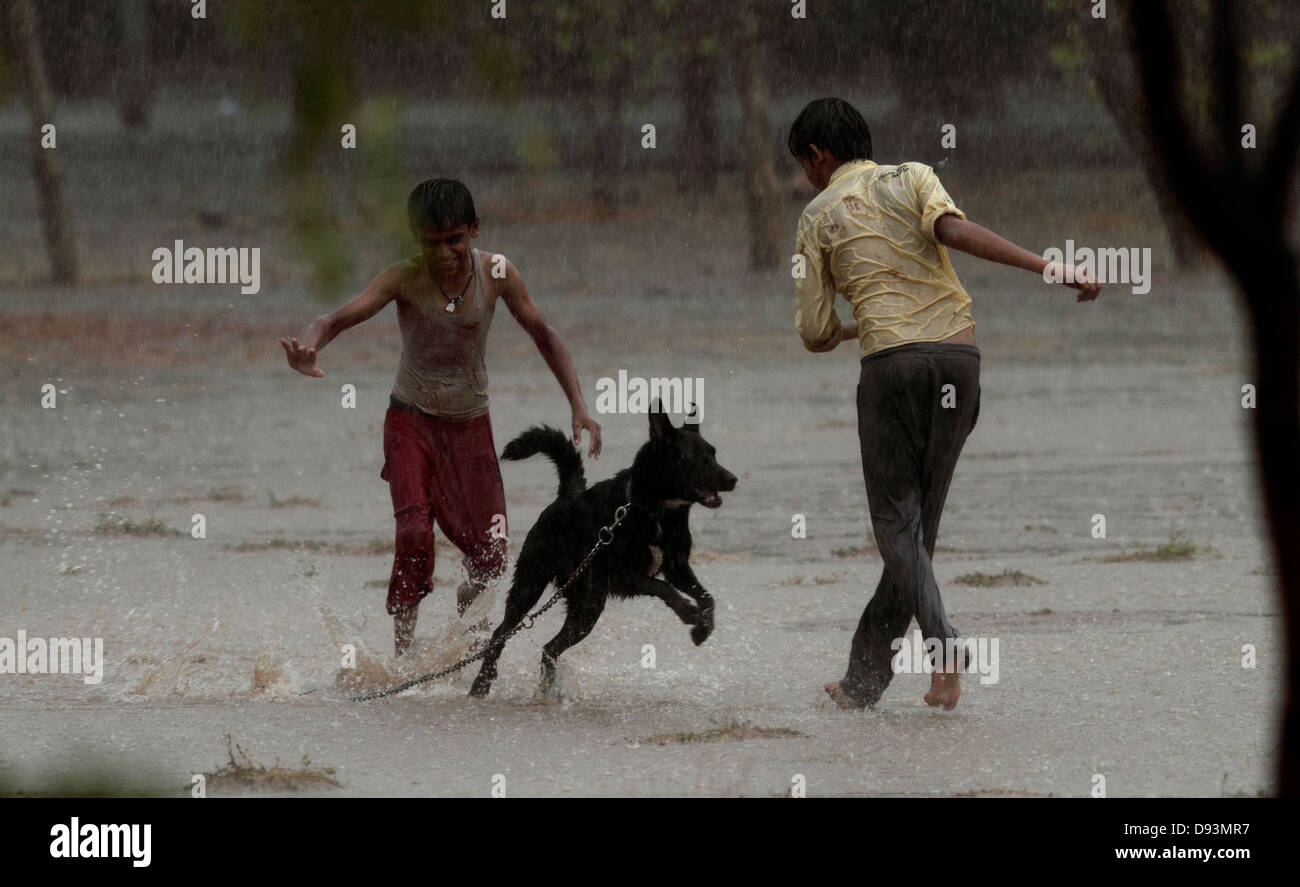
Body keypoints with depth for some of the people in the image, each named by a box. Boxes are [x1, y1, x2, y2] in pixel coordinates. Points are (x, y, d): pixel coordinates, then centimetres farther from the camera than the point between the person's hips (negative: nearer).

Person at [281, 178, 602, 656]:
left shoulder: (497, 273, -11)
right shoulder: (405, 279, -17)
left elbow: (543, 334, 2)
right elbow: (337, 319, -27)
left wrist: (579, 406, -5)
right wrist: (306, 350, -51)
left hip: (470, 424, 2)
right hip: (412, 420, -2)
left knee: (490, 556, 0)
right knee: (414, 533, -23)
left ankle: (468, 604, 34)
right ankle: (403, 652, -11)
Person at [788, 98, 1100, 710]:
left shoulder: (819, 216, 10)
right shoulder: (912, 178, 13)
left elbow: (813, 333, 8)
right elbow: (953, 229, -10)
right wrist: (1049, 268, -16)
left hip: (890, 361, -3)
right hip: (958, 353, 3)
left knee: (896, 522, 1)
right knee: (919, 519, 10)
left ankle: (942, 642, -26)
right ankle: (865, 677, 13)